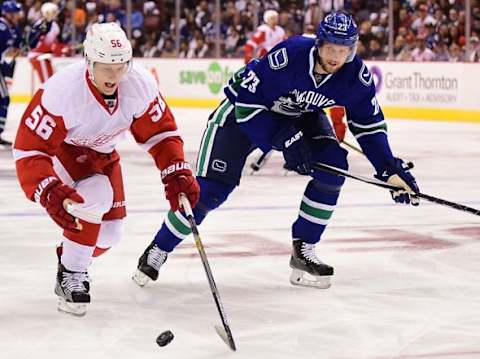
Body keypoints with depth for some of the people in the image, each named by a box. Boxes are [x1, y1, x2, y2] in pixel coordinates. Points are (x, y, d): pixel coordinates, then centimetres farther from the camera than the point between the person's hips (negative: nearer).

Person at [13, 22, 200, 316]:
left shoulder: (141, 83, -25)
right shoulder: (61, 91, -38)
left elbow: (160, 132, -10)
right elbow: (30, 149, -36)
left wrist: (177, 173, -23)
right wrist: (48, 191, -51)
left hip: (103, 154, 6)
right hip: (59, 151, -5)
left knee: (109, 232, 3)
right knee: (95, 197, -31)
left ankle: (70, 257, 36)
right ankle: (71, 274, -12)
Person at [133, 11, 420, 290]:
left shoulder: (356, 76, -21)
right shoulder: (288, 55, -36)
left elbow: (370, 124, -6)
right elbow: (247, 102, -29)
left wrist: (391, 170, -12)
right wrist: (285, 140, -32)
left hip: (301, 117, 5)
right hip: (244, 111, -5)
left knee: (332, 169, -17)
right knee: (211, 189, -13)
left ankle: (303, 251, -2)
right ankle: (158, 251, 5)